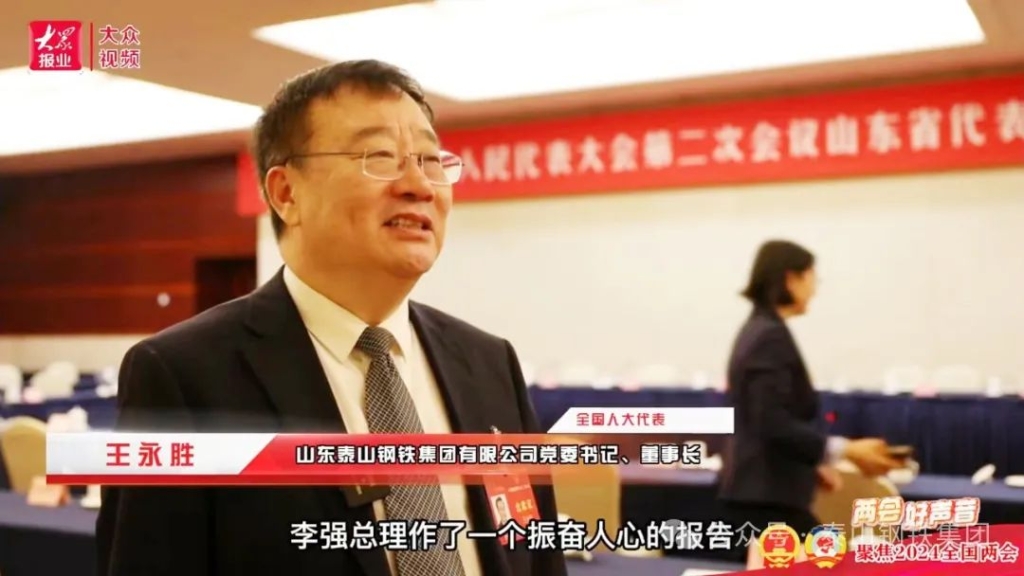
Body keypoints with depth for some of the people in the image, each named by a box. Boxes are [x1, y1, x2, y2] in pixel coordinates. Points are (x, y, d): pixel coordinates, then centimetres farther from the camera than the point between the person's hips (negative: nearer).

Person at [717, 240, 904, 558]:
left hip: (761, 489, 10)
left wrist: (812, 462, 24)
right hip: (768, 494, -10)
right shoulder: (771, 337, -17)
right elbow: (774, 425, -24)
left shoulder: (758, 331, 14)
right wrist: (846, 450, -23)